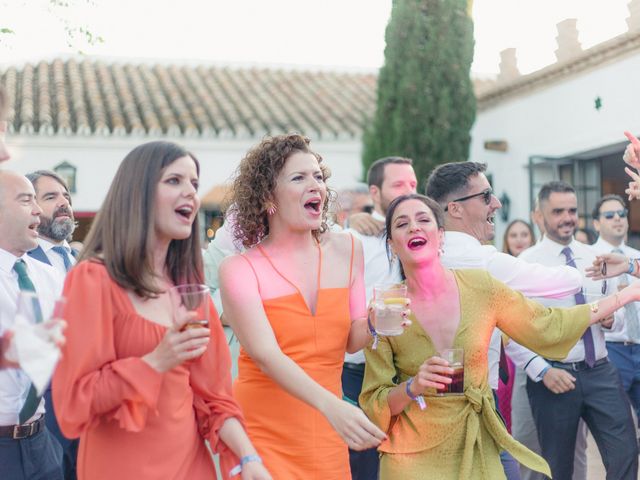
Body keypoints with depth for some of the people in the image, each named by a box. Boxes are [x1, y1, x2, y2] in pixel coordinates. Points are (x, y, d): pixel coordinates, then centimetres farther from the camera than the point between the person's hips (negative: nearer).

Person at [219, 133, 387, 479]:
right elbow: (266, 354, -23)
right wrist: (331, 406, -37)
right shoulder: (240, 269, -10)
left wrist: (375, 322, -13)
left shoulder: (346, 250, 3)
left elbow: (352, 341, 9)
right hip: (263, 436, -4)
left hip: (327, 438, 5)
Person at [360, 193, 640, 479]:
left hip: (478, 448, 2)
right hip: (415, 456, -2)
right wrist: (412, 387, -27)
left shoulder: (480, 286, -8)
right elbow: (375, 406, -6)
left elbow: (548, 326, 5)